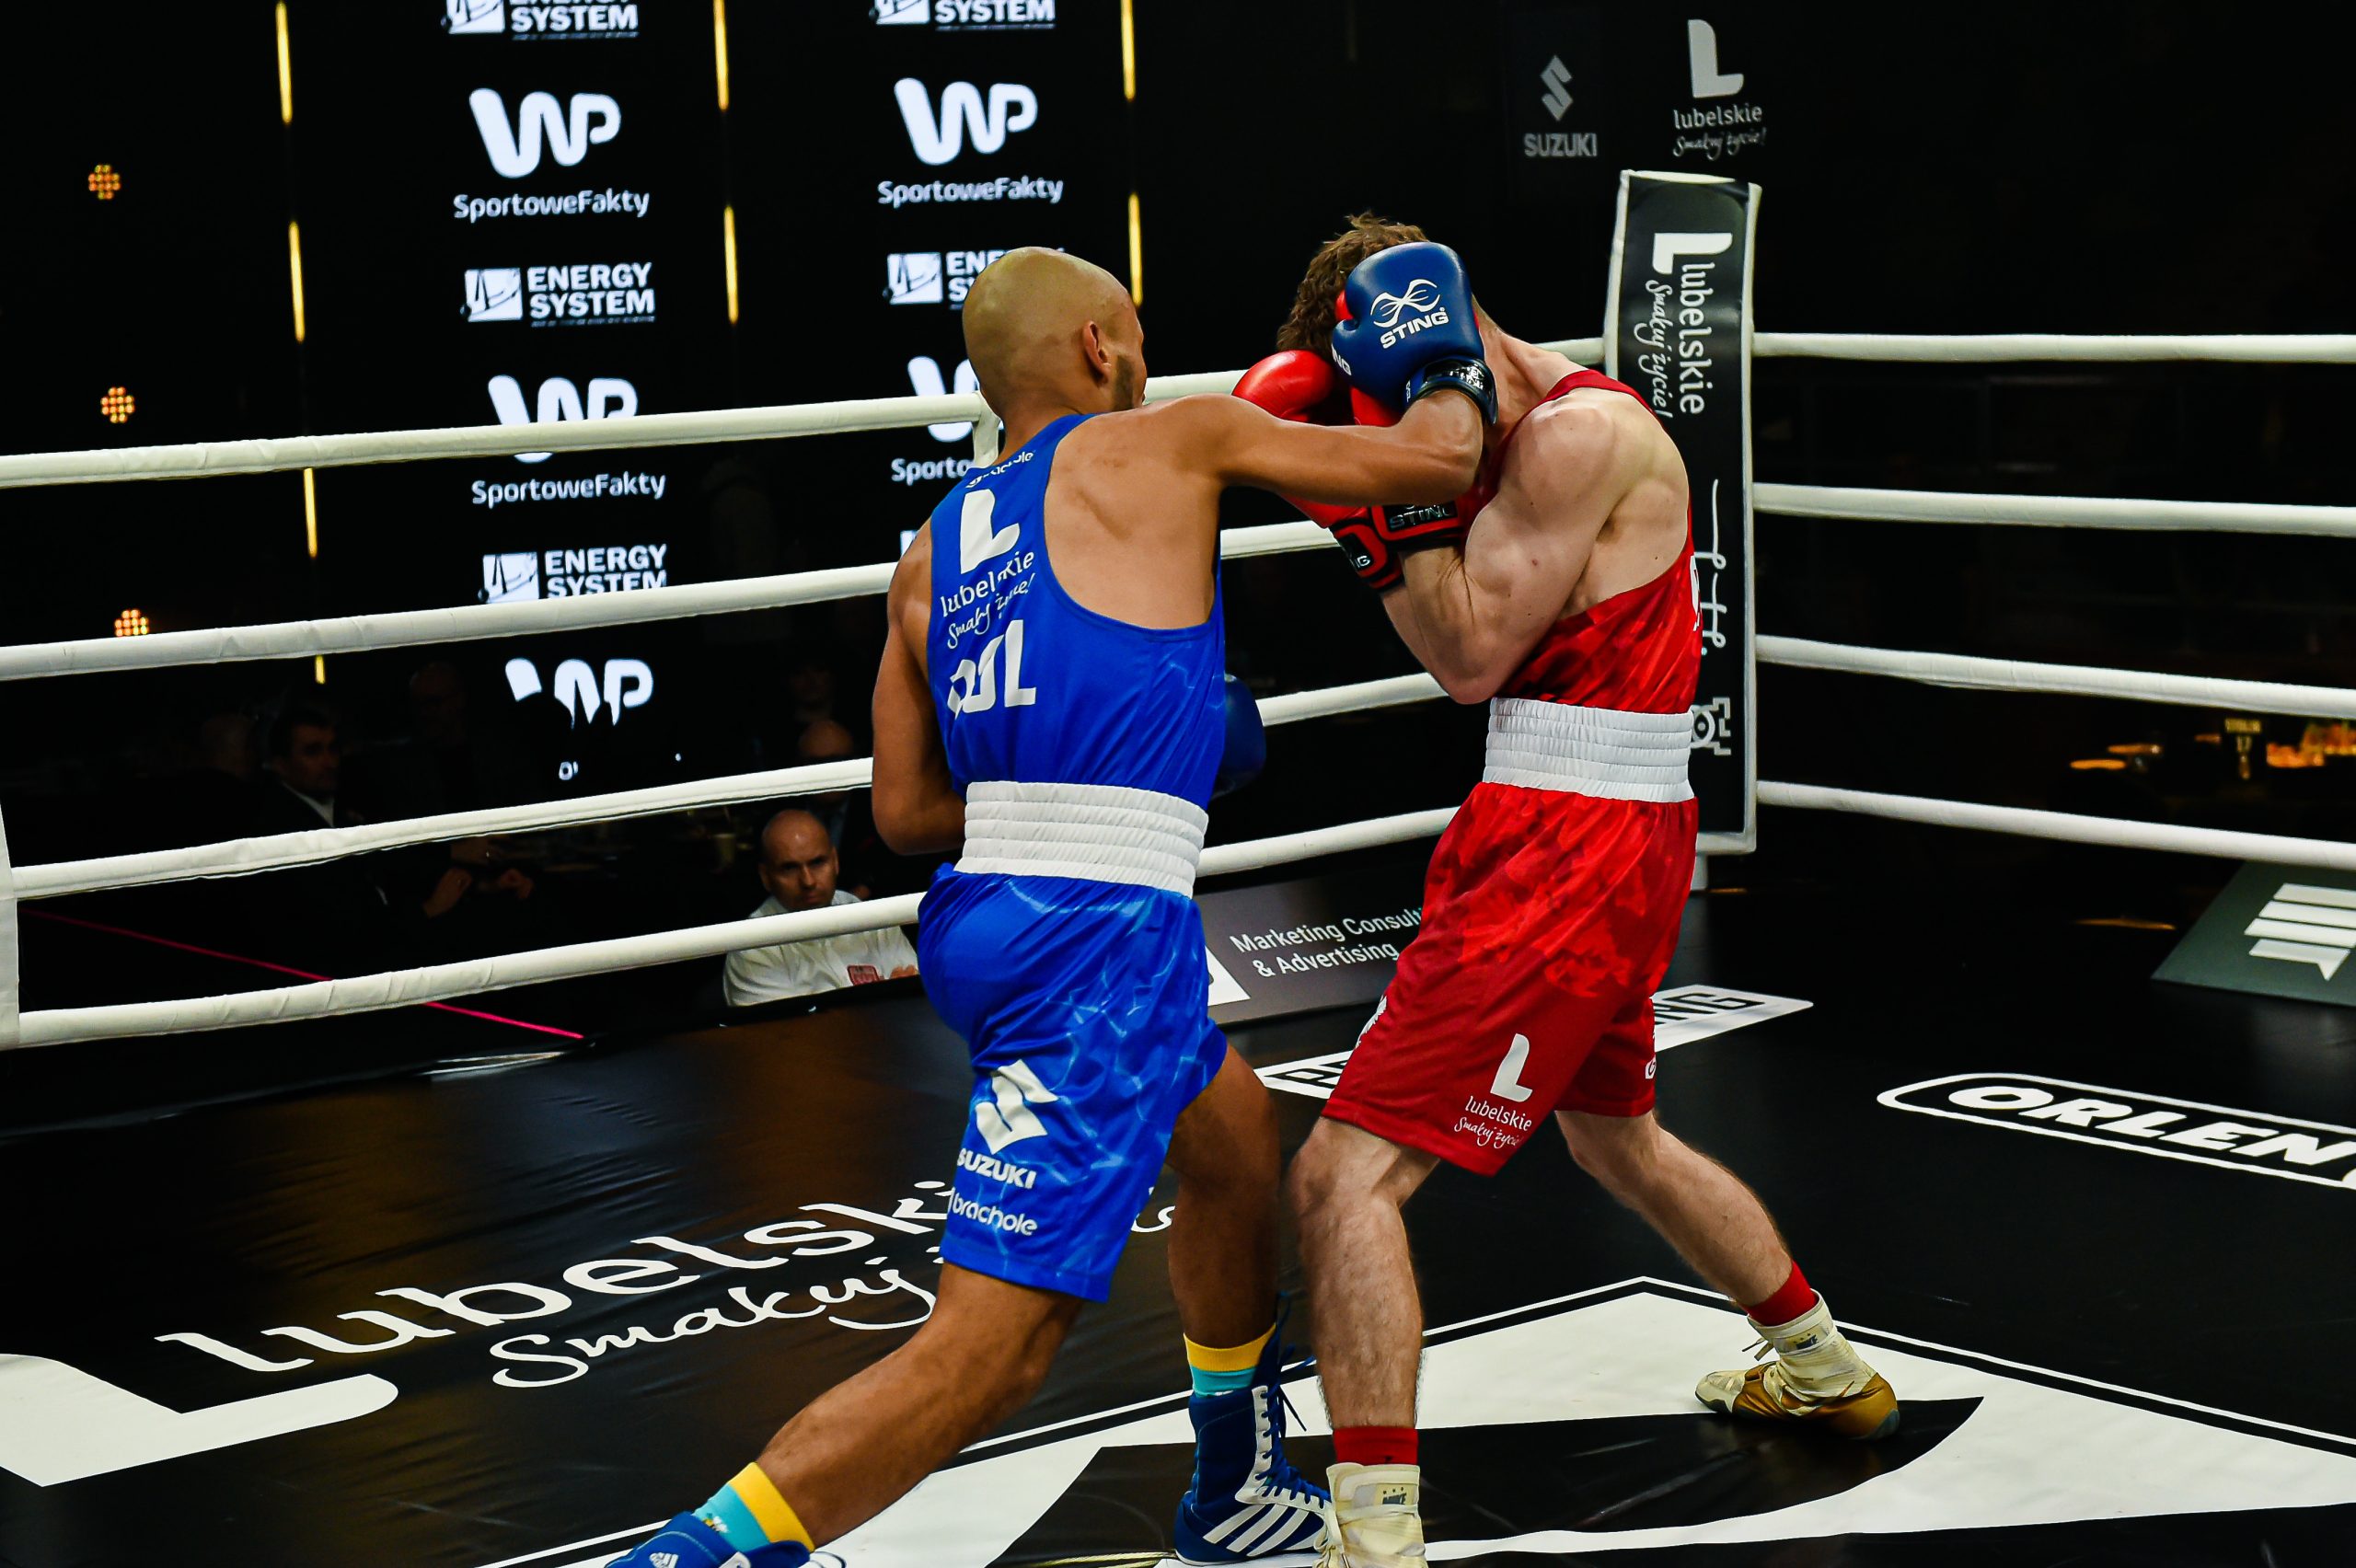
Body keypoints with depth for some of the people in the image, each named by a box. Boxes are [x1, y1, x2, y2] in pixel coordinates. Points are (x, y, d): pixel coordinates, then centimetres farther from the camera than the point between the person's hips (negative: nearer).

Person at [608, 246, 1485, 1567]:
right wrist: (1452, 372, 25)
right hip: (1105, 932, -9)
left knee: (1236, 1132, 32)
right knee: (995, 1345, -8)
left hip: (989, 911, 9)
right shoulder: (1166, 444, 1)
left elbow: (907, 808, 18)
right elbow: (1434, 465, 4)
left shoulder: (935, 551, 16)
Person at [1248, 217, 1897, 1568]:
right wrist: (1361, 502, 1)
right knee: (1617, 1137, 33)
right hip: (1604, 844, 11)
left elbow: (1469, 658, -17)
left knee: (1346, 1174, -14)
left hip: (1576, 848, -11)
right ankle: (1825, 1373, 51)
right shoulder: (1522, 429, 13)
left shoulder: (1582, 434, -17)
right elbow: (1458, 640, 12)